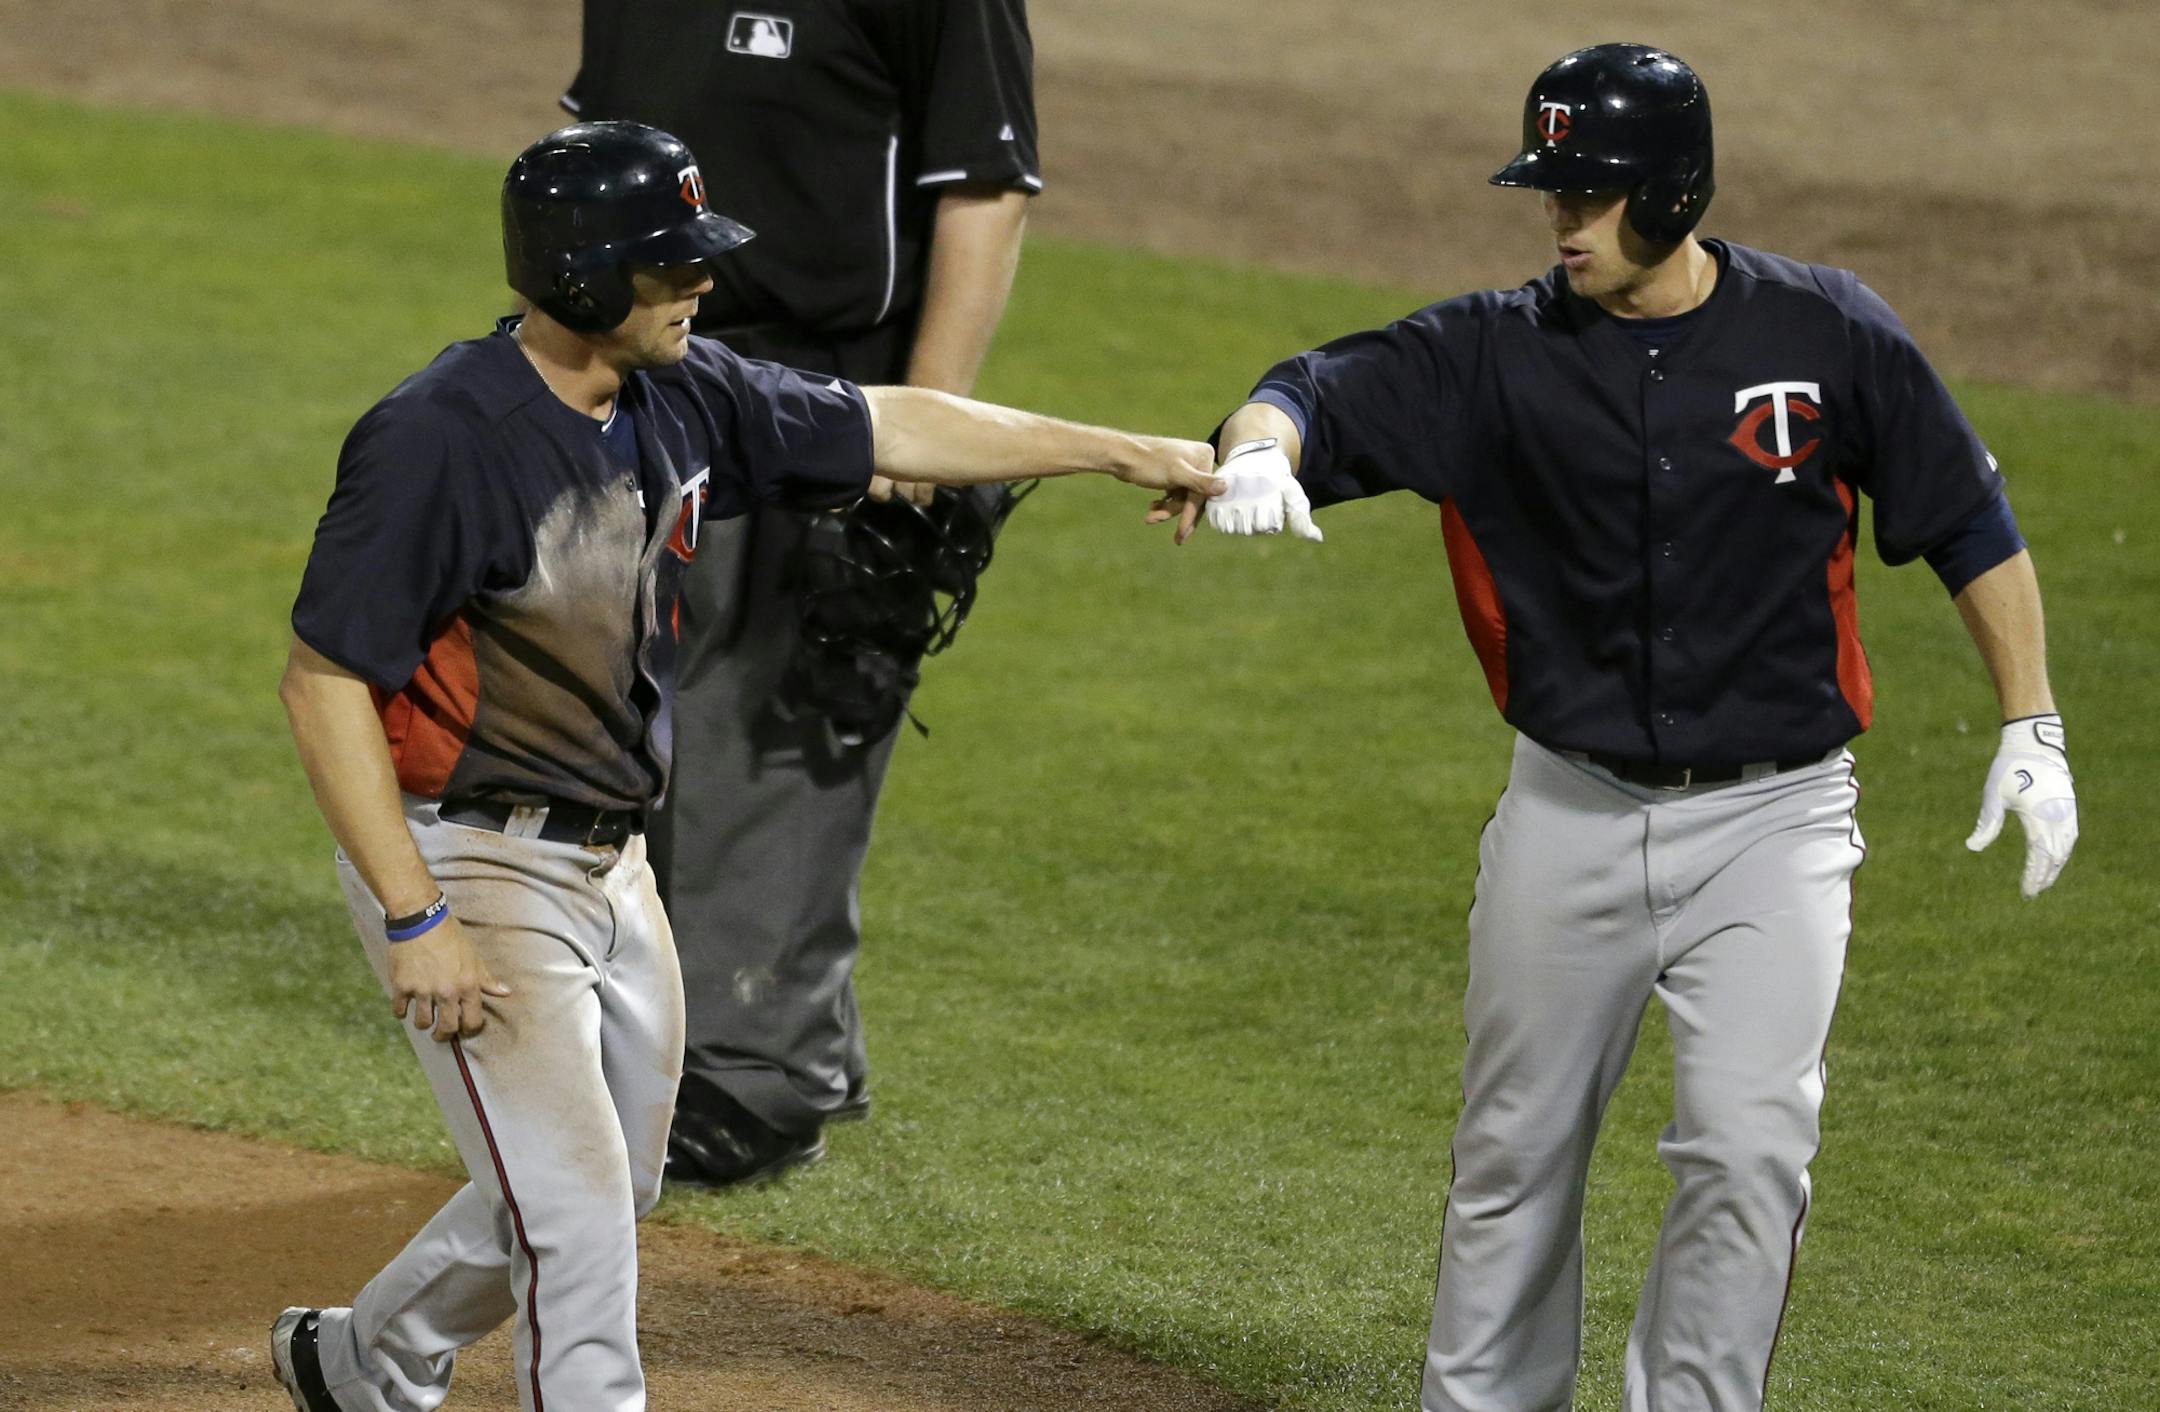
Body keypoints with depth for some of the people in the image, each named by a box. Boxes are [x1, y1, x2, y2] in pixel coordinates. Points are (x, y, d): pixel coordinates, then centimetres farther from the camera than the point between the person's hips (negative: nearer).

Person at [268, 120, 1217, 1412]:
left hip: (612, 863, 9)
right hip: (469, 862, -9)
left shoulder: (682, 399, 0)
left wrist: (1124, 454, 11)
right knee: (577, 1219, -11)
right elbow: (324, 681, -22)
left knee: (605, 1193, 21)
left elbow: (885, 428, 11)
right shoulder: (441, 438, -23)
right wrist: (415, 920, -24)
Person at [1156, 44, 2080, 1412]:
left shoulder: (1828, 332, -7)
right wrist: (1260, 451, -39)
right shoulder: (1502, 350, -5)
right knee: (1516, 1147, 12)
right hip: (1571, 816, 2)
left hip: (1771, 821, -2)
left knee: (1749, 1146, -14)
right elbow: (1326, 392, -15)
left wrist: (2033, 730, -1)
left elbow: (1970, 523, 1)